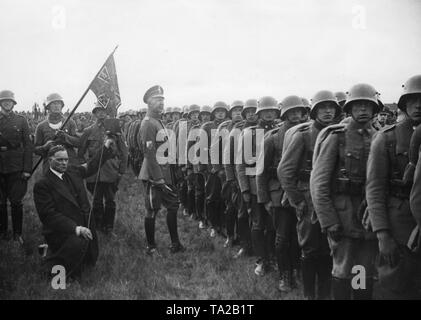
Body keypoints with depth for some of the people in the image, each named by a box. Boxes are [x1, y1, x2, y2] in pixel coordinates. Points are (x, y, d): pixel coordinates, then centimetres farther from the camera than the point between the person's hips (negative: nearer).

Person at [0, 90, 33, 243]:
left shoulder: (21, 120, 4)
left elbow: (28, 145, 1)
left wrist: (27, 169, -6)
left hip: (16, 167, -1)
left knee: (16, 202, 0)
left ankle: (17, 233, 11)